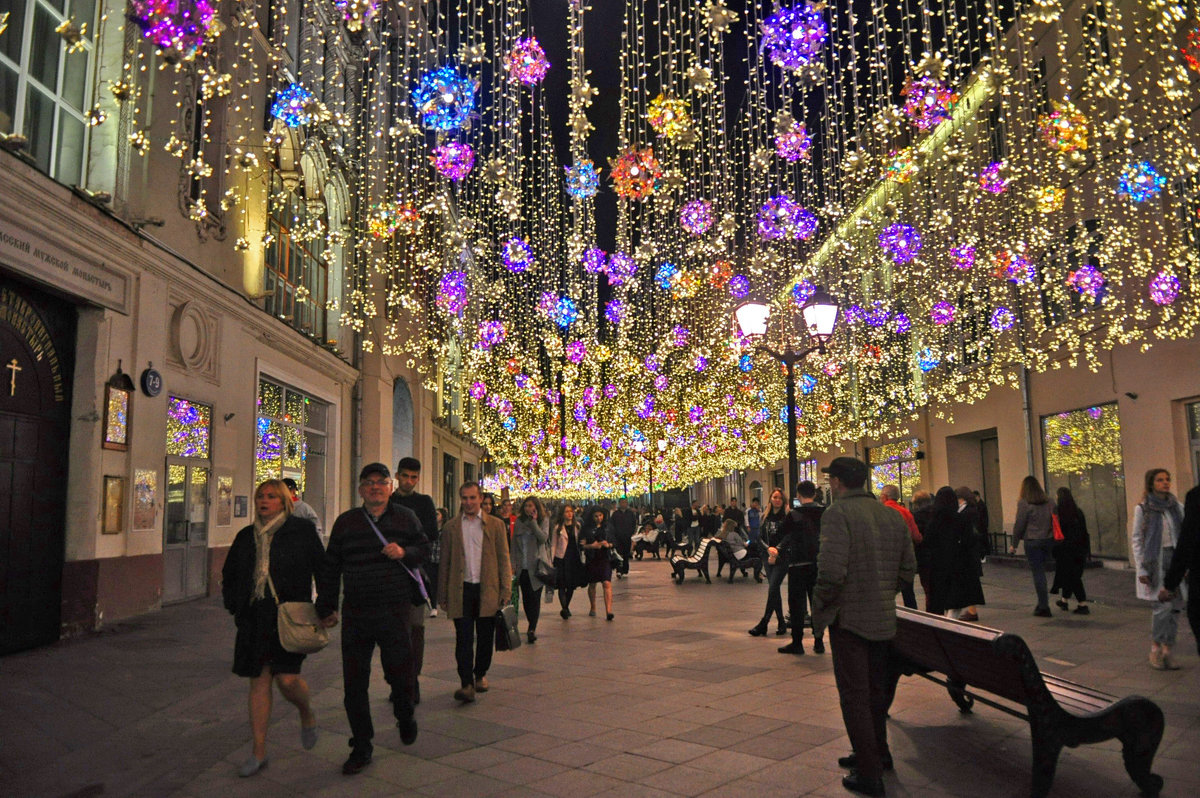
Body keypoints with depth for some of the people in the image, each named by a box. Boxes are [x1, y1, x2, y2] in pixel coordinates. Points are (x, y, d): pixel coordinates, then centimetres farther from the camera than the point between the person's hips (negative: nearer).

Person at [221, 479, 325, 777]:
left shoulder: (302, 530, -2)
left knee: (287, 679, -12)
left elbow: (324, 569, 1)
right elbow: (229, 575, 23)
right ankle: (259, 753, 16)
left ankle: (307, 712, 22)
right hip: (254, 618, 4)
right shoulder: (246, 536, 11)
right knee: (259, 682, 6)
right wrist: (234, 607, 12)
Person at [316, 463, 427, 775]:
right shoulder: (346, 522, 7)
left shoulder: (405, 518, 4)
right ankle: (361, 747, 19)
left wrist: (405, 553, -12)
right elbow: (330, 567, 11)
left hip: (395, 612, -2)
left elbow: (424, 547, 9)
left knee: (399, 674, 3)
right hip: (355, 614, 2)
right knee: (354, 683, 4)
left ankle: (405, 717, 37)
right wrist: (326, 607, 11)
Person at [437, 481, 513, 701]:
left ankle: (480, 674, 28)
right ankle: (467, 683, -6)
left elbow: (504, 560, 5)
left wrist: (505, 591, -1)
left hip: (487, 590, 1)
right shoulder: (451, 527, 7)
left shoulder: (496, 525, 6)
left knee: (485, 638, 9)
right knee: (463, 639, -6)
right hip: (461, 591, 0)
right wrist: (442, 595, 5)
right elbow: (445, 563, 9)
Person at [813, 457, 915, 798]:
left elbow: (832, 570, -24)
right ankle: (877, 753, 36)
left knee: (854, 695, 1)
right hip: (883, 618, 7)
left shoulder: (837, 513, -15)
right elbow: (908, 568, 11)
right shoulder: (892, 516, 8)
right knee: (875, 690, 21)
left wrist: (820, 607, -9)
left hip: (849, 617, -7)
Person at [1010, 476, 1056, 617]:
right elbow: (1054, 521, 11)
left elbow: (1019, 525, -9)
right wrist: (1052, 539, 15)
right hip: (1048, 540, 5)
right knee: (1041, 571, 15)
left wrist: (1014, 544, -2)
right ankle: (1042, 604, 16)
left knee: (1038, 572, -1)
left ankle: (1043, 607, 1)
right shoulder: (1049, 502, 8)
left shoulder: (1024, 503, -9)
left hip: (1032, 542, -5)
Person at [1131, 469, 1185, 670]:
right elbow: (1137, 540, -1)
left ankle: (1167, 650, 12)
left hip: (1175, 560, 4)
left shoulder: (1177, 506, 9)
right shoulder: (1142, 509, -1)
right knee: (1163, 605, -11)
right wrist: (1141, 569, -6)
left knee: (1175, 607, 3)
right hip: (1155, 561, -4)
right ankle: (1155, 648, 5)